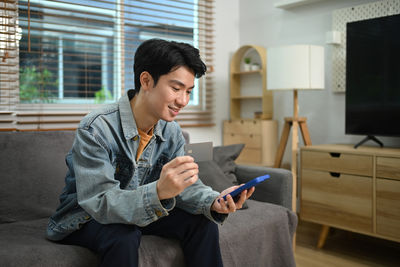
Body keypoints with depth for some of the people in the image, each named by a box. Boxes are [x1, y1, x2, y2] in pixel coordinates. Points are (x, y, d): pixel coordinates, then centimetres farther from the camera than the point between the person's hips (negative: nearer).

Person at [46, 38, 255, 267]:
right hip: (85, 220, -5)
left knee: (203, 222, -11)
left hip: (138, 214, 6)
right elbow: (100, 203, -35)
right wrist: (159, 192, -52)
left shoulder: (171, 132, -6)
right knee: (124, 236, -36)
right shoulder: (95, 129, -28)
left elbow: (185, 184, -9)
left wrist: (214, 202, -31)